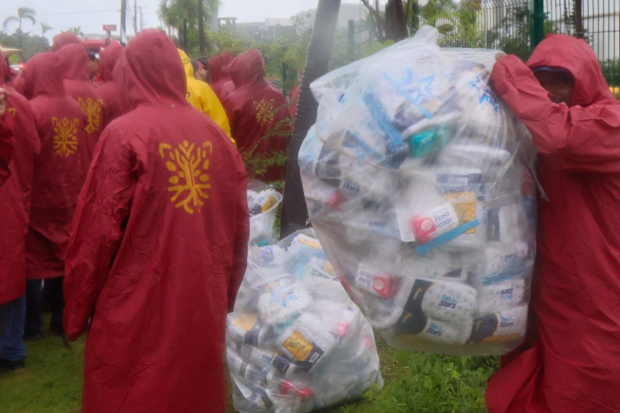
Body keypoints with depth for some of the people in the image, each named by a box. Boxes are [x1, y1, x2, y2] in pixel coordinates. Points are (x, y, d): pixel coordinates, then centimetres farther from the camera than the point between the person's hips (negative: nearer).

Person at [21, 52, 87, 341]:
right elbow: (82, 152, 5)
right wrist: (75, 185, 13)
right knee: (61, 257, 14)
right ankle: (60, 319, 21)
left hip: (37, 197, -5)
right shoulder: (75, 108, 1)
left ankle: (32, 325, 13)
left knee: (33, 259, 6)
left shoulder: (32, 109, -16)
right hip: (67, 197, 5)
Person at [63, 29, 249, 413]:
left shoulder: (124, 133, -11)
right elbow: (240, 225, 6)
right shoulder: (216, 134, 2)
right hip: (204, 306, 5)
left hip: (136, 310, -4)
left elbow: (99, 230, -12)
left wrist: (78, 308, -1)